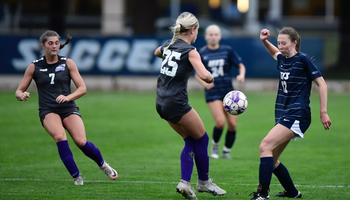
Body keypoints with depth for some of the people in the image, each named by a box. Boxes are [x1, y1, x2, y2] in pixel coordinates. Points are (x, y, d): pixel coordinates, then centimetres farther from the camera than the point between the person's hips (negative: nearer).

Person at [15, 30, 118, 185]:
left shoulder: (67, 63, 4)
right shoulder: (34, 67, 4)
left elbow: (82, 88, 1)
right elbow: (19, 91, 8)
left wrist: (68, 97, -18)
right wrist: (22, 95, -17)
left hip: (69, 109, 0)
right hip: (48, 111, 0)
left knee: (81, 142, -21)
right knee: (60, 137, -32)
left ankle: (103, 165, 11)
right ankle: (76, 177, -20)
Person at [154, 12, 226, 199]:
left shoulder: (169, 45, 9)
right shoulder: (190, 51, -12)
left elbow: (157, 52, 35)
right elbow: (204, 75, -25)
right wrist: (211, 77, -4)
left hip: (162, 103, 8)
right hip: (177, 103, -8)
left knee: (191, 141, 16)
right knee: (202, 139, 9)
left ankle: (185, 182, 6)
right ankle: (204, 182, 20)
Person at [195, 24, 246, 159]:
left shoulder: (227, 50, 3)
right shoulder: (202, 54, 3)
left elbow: (240, 66, 8)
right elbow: (198, 75, 9)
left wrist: (241, 75, -14)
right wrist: (204, 83, -11)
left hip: (228, 91, 2)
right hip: (213, 92, -2)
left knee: (232, 124, -4)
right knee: (220, 122, -18)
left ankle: (227, 151, 15)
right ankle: (215, 145, 11)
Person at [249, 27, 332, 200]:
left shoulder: (303, 59, -9)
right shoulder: (282, 59, 12)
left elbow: (322, 84, -7)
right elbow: (275, 52, 37)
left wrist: (323, 112, -10)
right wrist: (264, 41, 17)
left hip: (297, 115, -9)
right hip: (283, 114, 9)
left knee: (265, 146, -24)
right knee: (271, 160, 10)